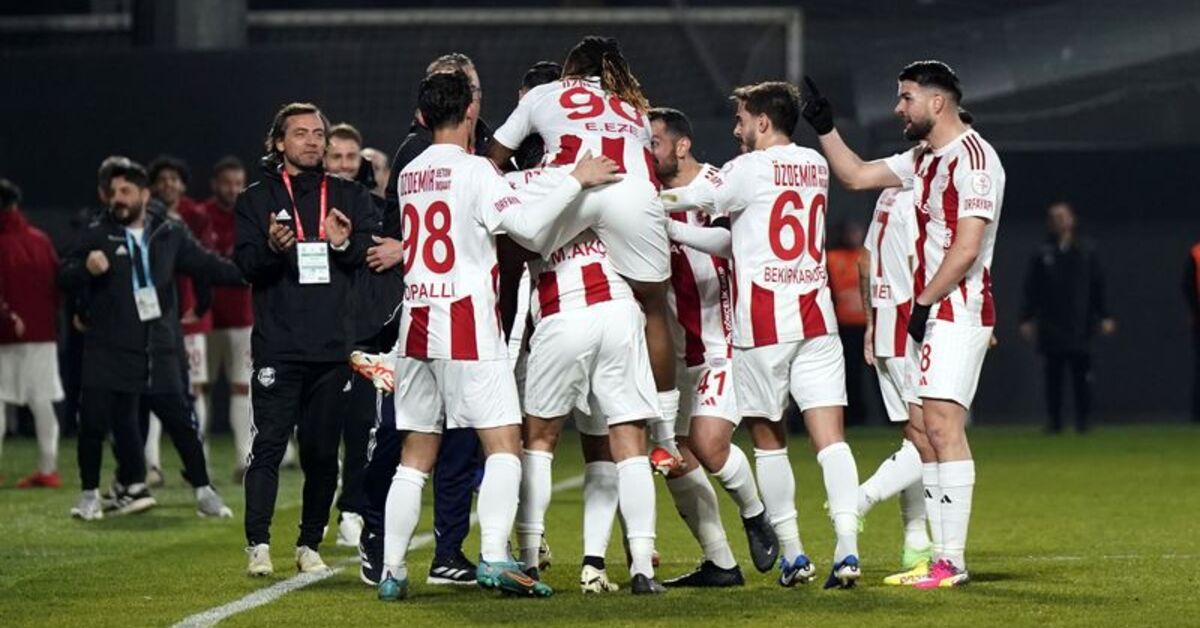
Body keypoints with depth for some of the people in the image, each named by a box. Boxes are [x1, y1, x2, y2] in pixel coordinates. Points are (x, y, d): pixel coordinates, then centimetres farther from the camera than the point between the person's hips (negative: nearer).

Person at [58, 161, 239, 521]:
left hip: (160, 349, 1)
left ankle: (203, 491, 15)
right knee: (95, 420, -2)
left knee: (180, 419, 3)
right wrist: (86, 268, -24)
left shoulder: (170, 234, 7)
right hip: (109, 351, -1)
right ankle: (90, 494, 14)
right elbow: (65, 279, -3)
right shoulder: (97, 234, 1)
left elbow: (207, 266, 8)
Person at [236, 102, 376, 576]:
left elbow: (371, 256, 6)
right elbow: (246, 264, -1)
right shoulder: (257, 199, 10)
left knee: (322, 451, 4)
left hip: (333, 346, 2)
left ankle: (310, 545, 12)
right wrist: (272, 248, -21)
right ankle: (258, 545, -9)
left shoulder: (349, 198, 15)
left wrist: (344, 244, -14)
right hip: (277, 345, -2)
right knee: (269, 443, -9)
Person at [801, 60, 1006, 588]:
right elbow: (856, 176, 28)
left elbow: (966, 247, -19)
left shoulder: (972, 157, -12)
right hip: (926, 313, 10)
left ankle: (952, 562, -19)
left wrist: (924, 302, -17)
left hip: (956, 311, -10)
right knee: (921, 430, 6)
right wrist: (824, 127, 22)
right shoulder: (922, 159, 17)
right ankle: (939, 554, 7)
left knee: (942, 422, -16)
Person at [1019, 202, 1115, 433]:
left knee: (1081, 374, -4)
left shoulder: (1087, 250, 7)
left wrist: (1104, 316, 3)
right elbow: (1031, 290, 6)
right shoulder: (1042, 254, 6)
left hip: (1080, 325, 0)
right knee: (1053, 374, 1)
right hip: (1051, 325, 0)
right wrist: (1027, 319, 1)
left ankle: (1083, 418, 2)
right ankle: (1053, 420, 7)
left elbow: (1098, 286, 7)